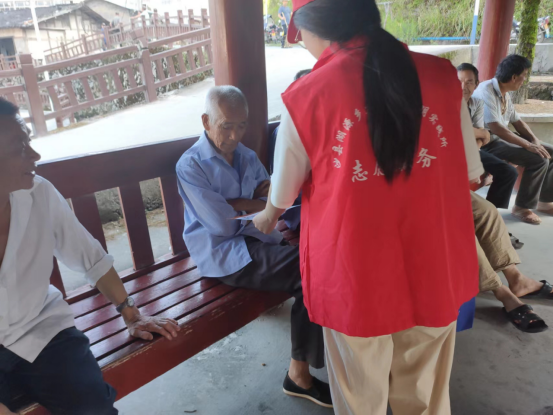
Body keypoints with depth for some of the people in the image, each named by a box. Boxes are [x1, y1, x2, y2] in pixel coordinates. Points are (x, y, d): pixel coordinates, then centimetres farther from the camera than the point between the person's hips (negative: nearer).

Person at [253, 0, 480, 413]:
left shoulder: (306, 96, -13)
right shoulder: (440, 74, -6)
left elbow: (283, 195, 1)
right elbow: (471, 171, 7)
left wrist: (267, 218, 24)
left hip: (356, 279, -2)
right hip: (435, 271, 3)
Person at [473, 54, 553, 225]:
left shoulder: (505, 94, 9)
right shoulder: (486, 91, -20)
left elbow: (517, 121, 14)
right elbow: (495, 128, -28)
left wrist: (535, 141, -2)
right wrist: (528, 145, -25)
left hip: (504, 138, 10)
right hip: (489, 143, -10)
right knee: (539, 159, -22)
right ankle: (522, 206, -7)